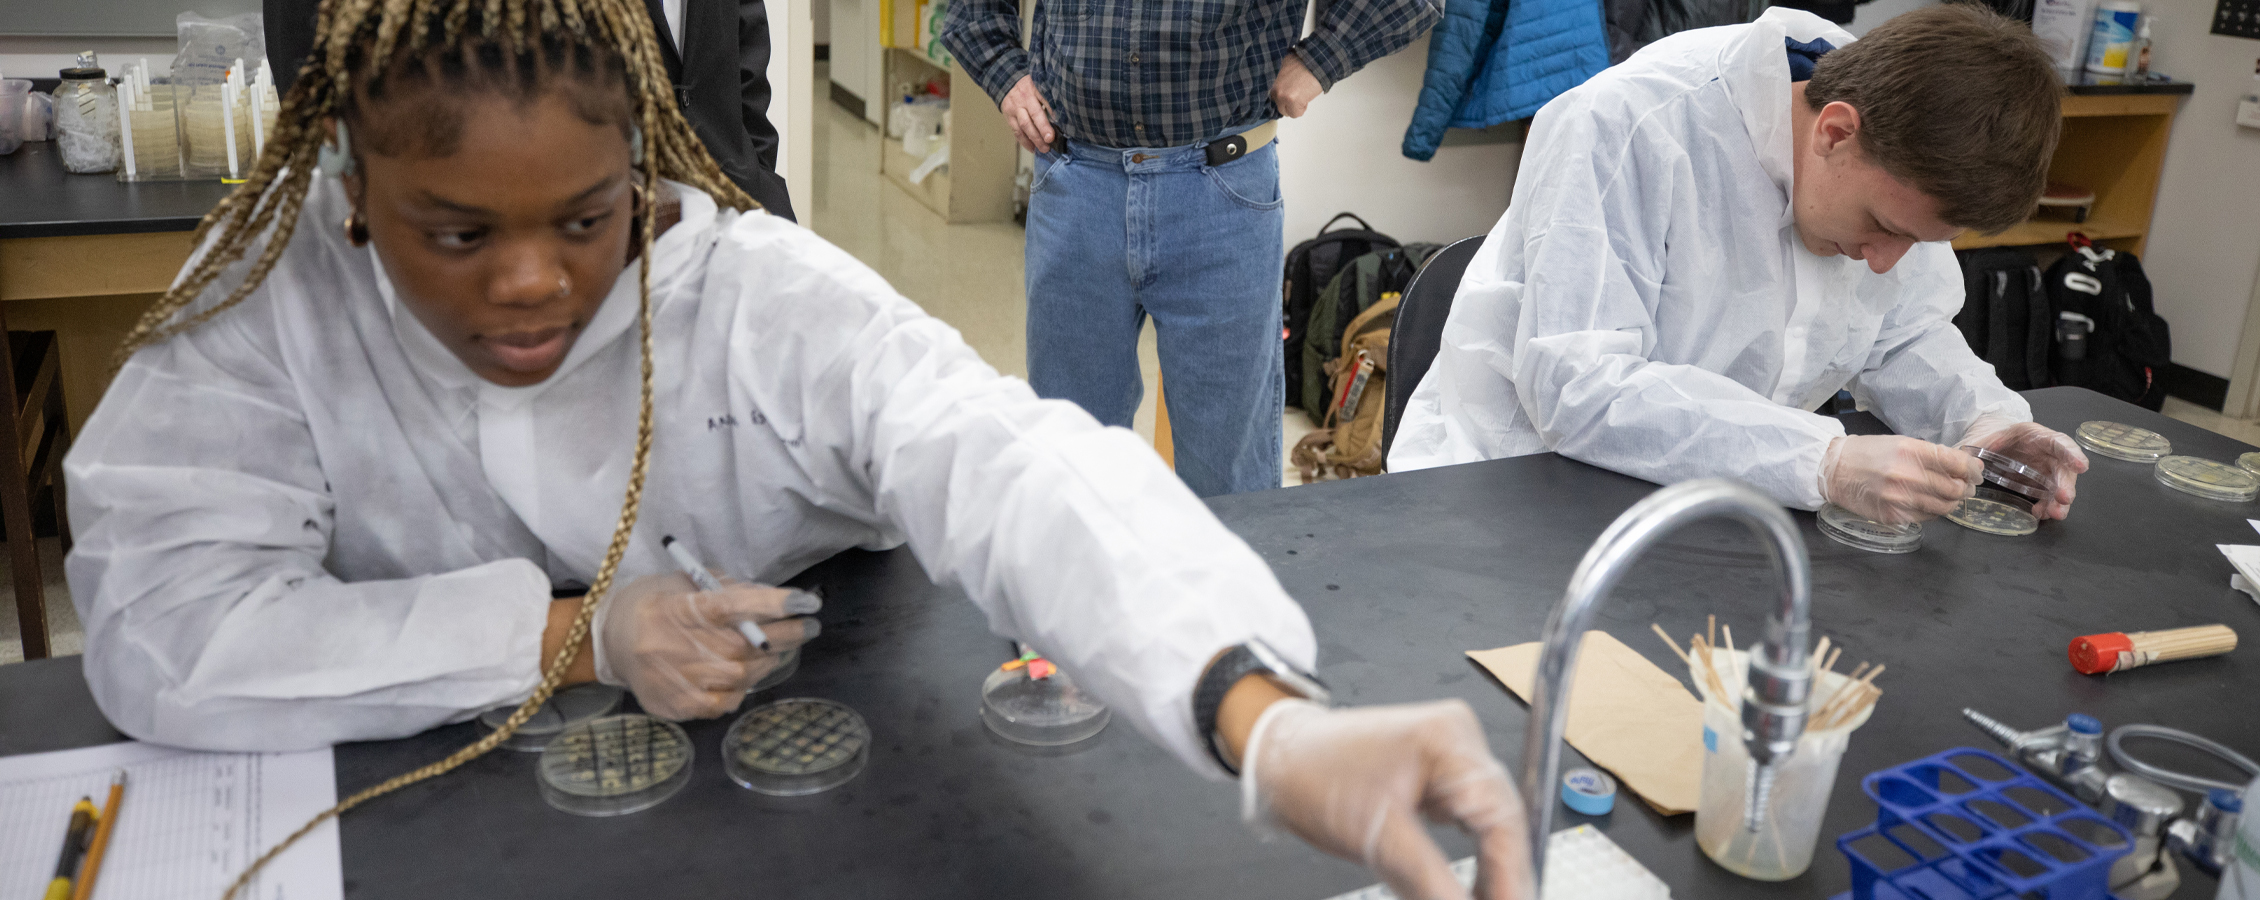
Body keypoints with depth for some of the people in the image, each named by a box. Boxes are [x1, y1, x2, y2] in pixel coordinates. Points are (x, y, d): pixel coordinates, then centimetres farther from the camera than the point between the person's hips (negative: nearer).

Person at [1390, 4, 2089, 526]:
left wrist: (1984, 418, -11)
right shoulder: (1623, 128, -27)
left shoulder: (1899, 165, -5)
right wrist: (1826, 465, -40)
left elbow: (1907, 336, 11)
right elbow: (1578, 392, -34)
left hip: (1709, 501, 7)